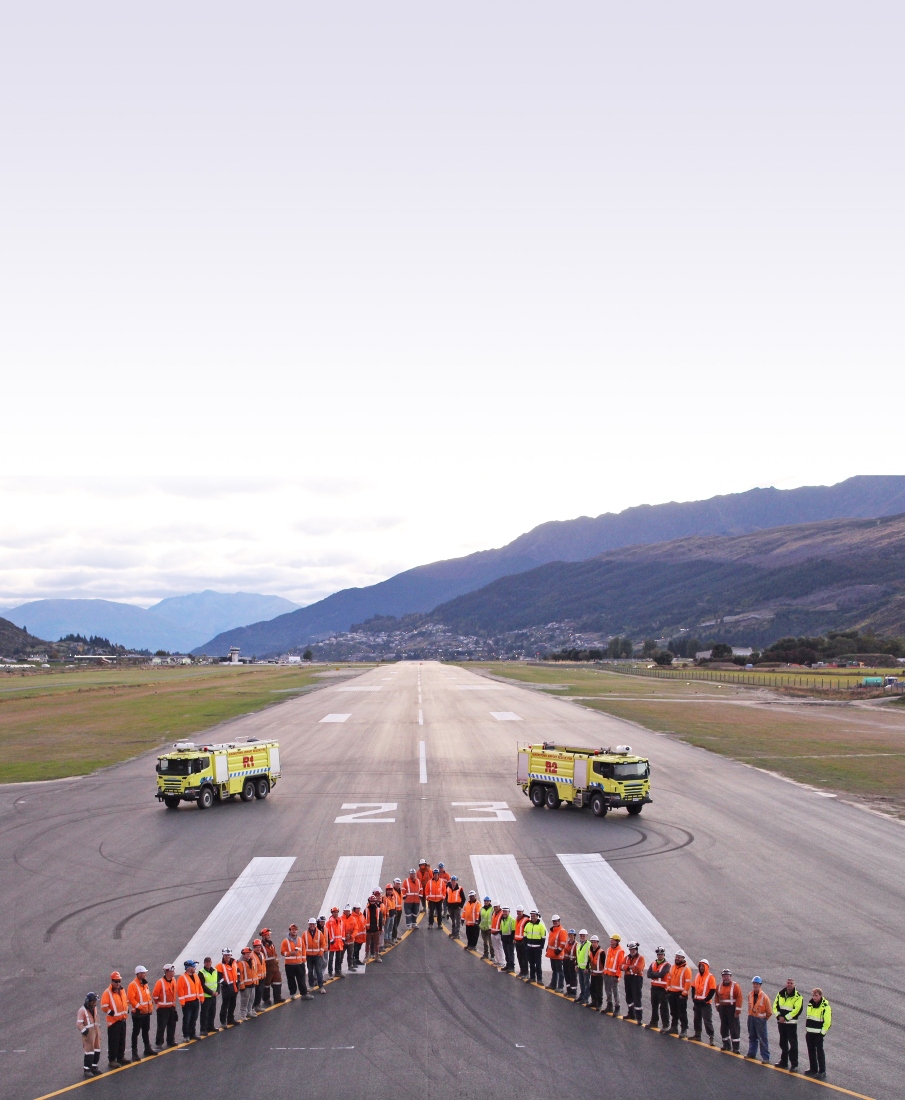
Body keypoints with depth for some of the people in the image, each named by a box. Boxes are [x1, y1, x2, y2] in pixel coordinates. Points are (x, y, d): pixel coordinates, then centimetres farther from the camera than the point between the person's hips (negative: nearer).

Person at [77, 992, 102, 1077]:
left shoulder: (94, 1008, 9)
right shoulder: (82, 1011, -16)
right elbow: (79, 1024, -22)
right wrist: (85, 1032, -24)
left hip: (96, 1032, 8)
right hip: (88, 1034, -8)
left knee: (97, 1050, 12)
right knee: (89, 1051, -7)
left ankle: (94, 1067, 26)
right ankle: (87, 1070, 1)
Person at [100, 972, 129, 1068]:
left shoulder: (122, 990, 8)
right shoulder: (107, 993, -15)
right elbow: (104, 1007, -16)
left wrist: (126, 1010, 8)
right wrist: (111, 1013, -19)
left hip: (123, 1019, 7)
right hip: (113, 1021, -7)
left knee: (122, 1040, 16)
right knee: (113, 1041, -2)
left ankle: (121, 1057, 29)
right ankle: (112, 1060, 6)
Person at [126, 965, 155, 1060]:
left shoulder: (145, 984, 10)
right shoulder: (133, 985, -17)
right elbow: (131, 999, -23)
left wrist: (151, 1006, 8)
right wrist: (139, 1007, -22)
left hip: (147, 1012, 8)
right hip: (138, 1013, -8)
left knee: (146, 1031, 19)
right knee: (136, 1032, -2)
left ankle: (147, 1049, 31)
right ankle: (134, 1053, 1)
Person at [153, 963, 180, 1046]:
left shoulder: (173, 980, 3)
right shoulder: (160, 982, -20)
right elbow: (155, 995, -14)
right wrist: (158, 1003, -2)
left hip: (172, 1007, 7)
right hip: (163, 1008, -7)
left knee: (172, 1025, 14)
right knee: (161, 1026, -4)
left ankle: (170, 1041, 25)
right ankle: (158, 1043, 5)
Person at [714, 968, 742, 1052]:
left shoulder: (735, 986, -10)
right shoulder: (719, 986, 8)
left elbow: (739, 998, -13)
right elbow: (716, 996, 19)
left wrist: (737, 1011, -16)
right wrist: (717, 1006, 8)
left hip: (732, 1009, -6)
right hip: (722, 1008, 6)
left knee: (734, 1028, -5)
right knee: (724, 1027, 12)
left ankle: (735, 1047, -2)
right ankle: (726, 1044, 24)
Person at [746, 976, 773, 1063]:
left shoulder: (764, 997, -17)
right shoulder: (750, 995, -1)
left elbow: (769, 1012, -10)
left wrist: (764, 1018, -1)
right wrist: (751, 1015, 12)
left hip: (760, 1019, -6)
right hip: (751, 1018, 6)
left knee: (763, 1039, -2)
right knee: (752, 1037, 17)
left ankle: (765, 1057, 3)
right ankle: (752, 1053, 30)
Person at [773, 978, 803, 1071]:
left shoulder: (797, 996, -10)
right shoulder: (780, 994, 7)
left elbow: (797, 1010, -18)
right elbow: (775, 1005, 7)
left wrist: (785, 1017, -19)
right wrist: (779, 1016, -10)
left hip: (791, 1023, -6)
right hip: (781, 1022, 6)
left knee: (793, 1044, -6)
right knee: (783, 1043, 16)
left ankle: (794, 1064, -2)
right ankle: (784, 1062, 27)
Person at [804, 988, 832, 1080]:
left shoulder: (825, 1006, -13)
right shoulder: (810, 1005, 10)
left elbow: (828, 1021, -13)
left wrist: (822, 1032, -14)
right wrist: (806, 1030, 17)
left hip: (818, 1033, -7)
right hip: (809, 1032, 7)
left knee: (819, 1051, -5)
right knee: (811, 1051, 11)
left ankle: (822, 1071, 1)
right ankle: (813, 1069, 21)